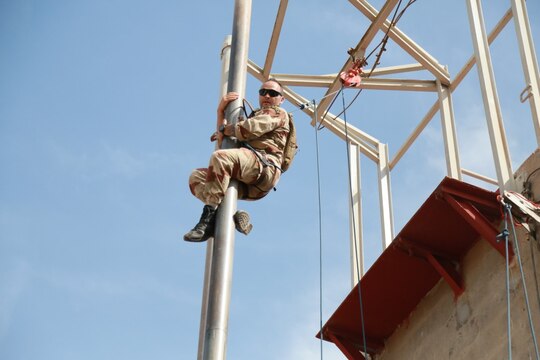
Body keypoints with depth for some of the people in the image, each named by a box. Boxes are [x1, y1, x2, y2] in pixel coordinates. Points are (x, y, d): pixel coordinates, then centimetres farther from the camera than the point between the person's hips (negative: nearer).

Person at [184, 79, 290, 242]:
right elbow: (223, 143, 29)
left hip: (264, 169, -8)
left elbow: (250, 129, -5)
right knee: (196, 177, -6)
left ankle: (210, 216, -33)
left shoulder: (278, 113, 16)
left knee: (220, 157, -32)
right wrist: (221, 112, 18)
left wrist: (224, 130, 10)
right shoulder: (253, 117, 39)